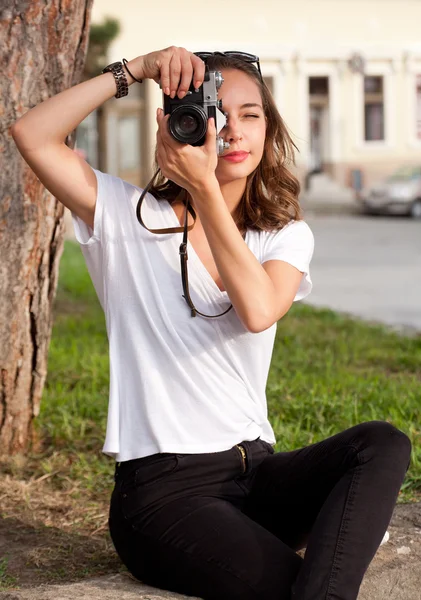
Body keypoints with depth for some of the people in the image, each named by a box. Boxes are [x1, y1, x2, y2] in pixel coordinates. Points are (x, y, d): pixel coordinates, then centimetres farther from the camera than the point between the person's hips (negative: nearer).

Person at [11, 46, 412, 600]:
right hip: (162, 488, -5)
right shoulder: (131, 217, 1)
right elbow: (32, 135, -12)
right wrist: (136, 70, -12)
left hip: (256, 470, 5)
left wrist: (205, 188, -17)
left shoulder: (287, 236, 9)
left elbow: (259, 310, -15)